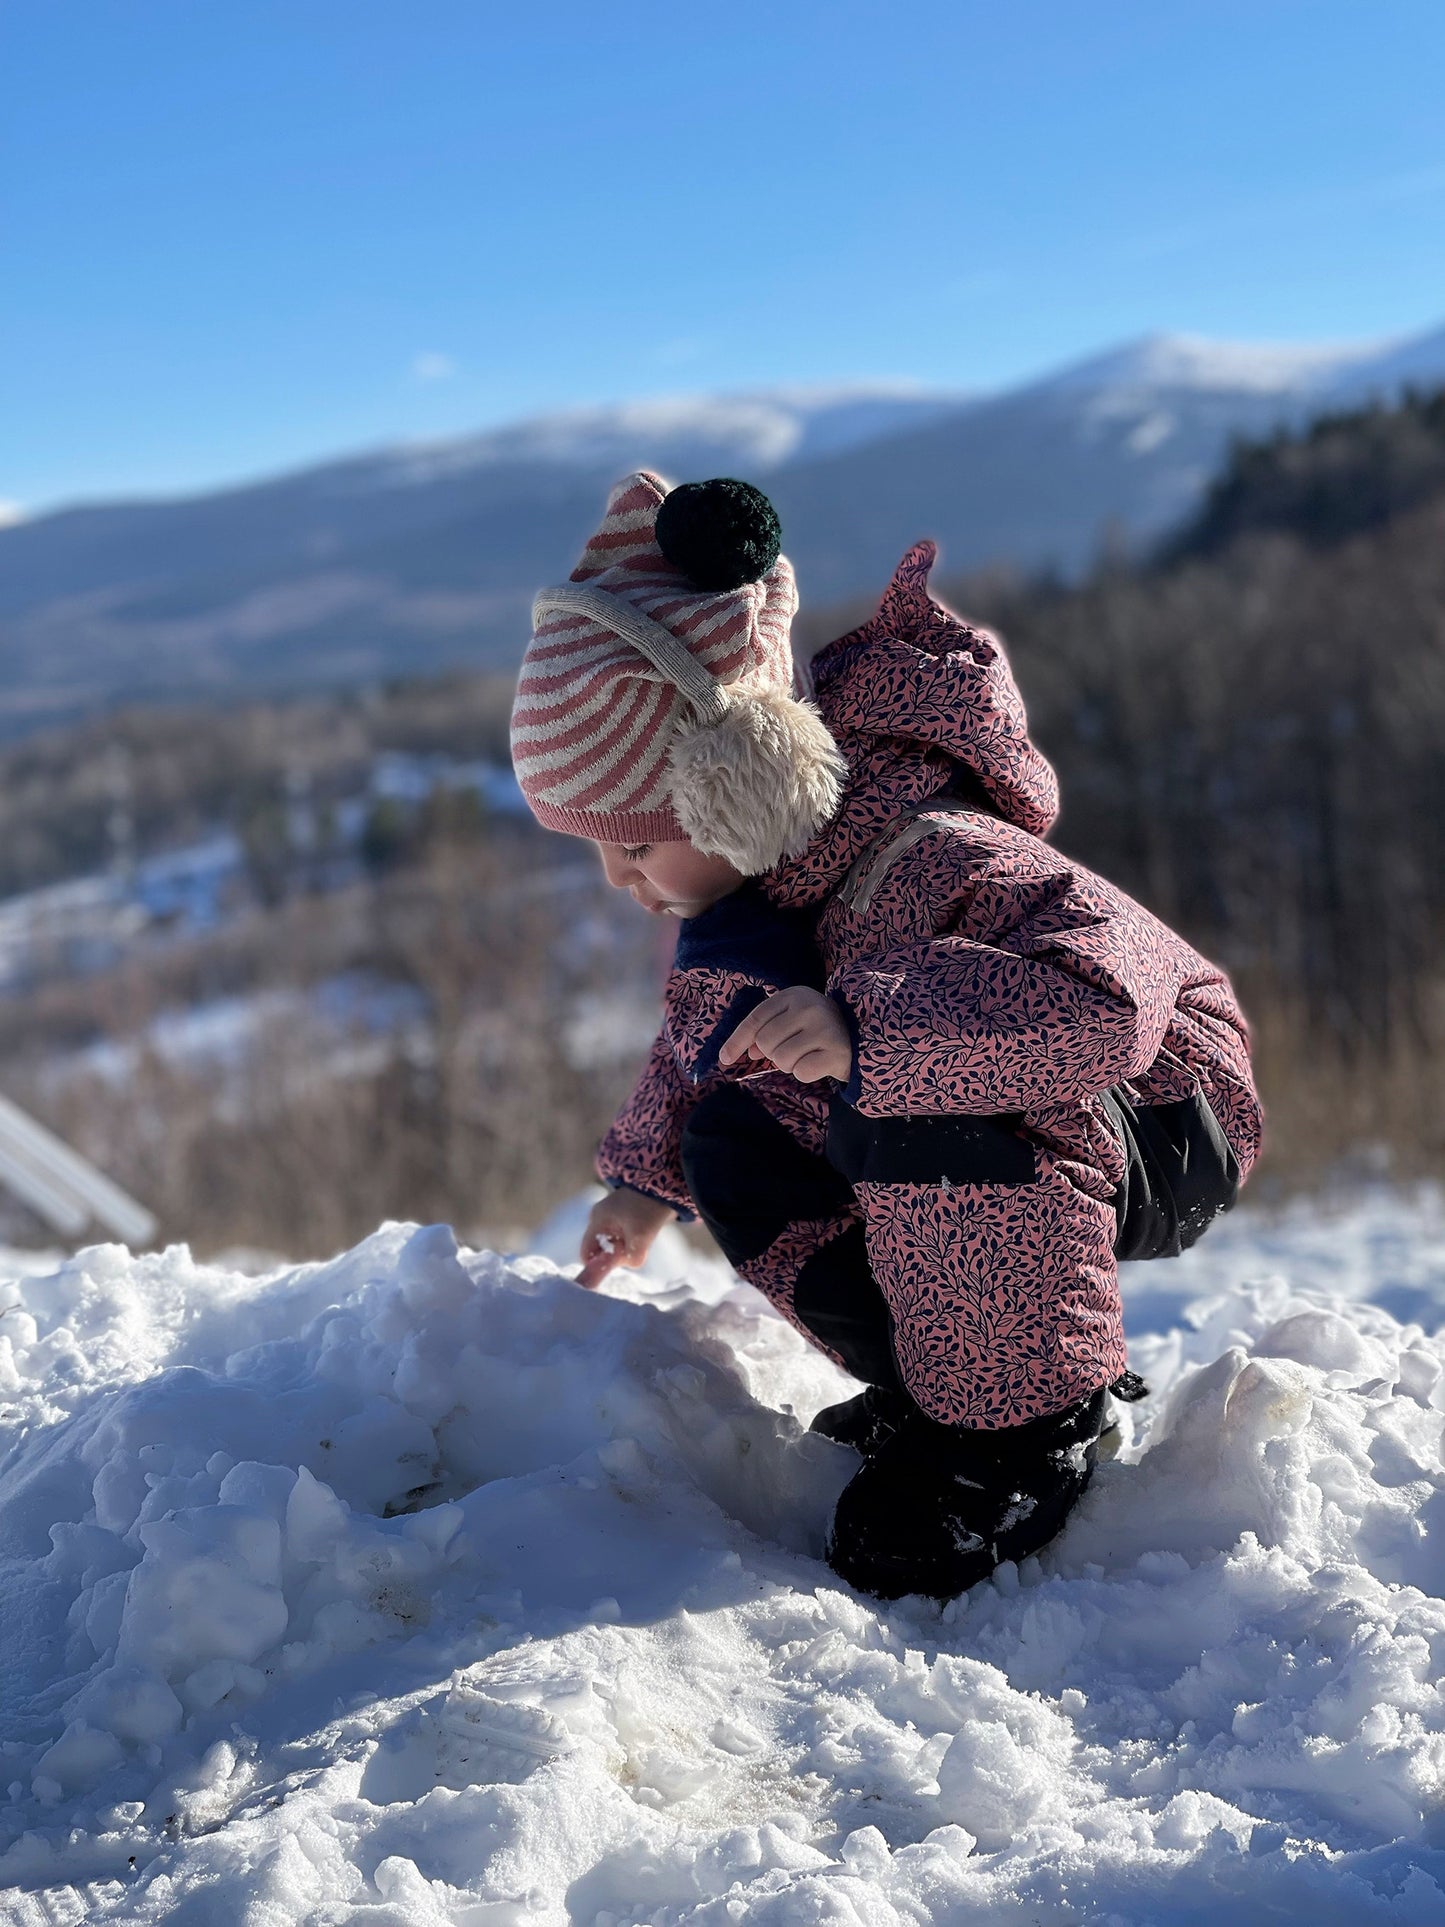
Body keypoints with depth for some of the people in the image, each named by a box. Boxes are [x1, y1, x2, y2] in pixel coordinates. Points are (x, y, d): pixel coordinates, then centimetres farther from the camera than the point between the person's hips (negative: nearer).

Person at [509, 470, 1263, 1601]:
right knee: (730, 1138, -2)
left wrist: (869, 1030, -58)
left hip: (1157, 1123, -9)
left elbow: (1112, 994, -51)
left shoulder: (925, 860, -36)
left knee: (913, 1107, -38)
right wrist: (645, 1178, 15)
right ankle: (940, 1391, 0)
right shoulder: (744, 872, -7)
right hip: (963, 1162, 9)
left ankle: (1032, 1430, -18)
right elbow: (702, 1032, 14)